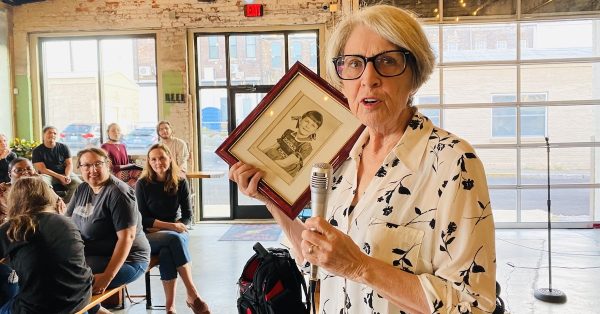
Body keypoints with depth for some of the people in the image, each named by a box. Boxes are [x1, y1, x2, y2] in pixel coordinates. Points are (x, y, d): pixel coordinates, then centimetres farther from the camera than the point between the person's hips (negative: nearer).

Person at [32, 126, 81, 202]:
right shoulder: (37, 151, 0)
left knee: (79, 184, -26)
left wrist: (67, 176, -18)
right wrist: (60, 177, -19)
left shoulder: (63, 147, 7)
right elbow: (42, 169, -7)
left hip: (64, 173, 2)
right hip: (47, 175, -2)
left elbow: (69, 164, 4)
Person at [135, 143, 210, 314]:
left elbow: (187, 216, 2)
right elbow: (143, 219, -7)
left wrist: (164, 228, -12)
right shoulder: (142, 184, -3)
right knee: (175, 239, -35)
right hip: (149, 237, -1)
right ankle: (193, 294, -34)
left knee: (167, 252, -34)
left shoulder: (180, 182, 0)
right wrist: (171, 226, -18)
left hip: (175, 233, 2)